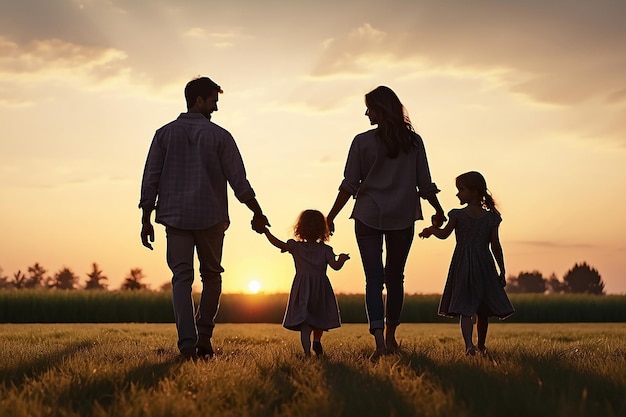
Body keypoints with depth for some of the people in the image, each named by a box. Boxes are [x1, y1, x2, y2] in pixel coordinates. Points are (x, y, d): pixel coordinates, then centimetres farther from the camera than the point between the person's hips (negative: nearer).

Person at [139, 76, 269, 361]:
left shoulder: (164, 134, 4)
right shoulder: (219, 136, -2)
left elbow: (150, 180, 1)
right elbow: (238, 180, -3)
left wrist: (146, 220, 5)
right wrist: (257, 213, 8)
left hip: (175, 217, 1)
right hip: (211, 217, -1)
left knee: (181, 278, 1)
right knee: (211, 276, 15)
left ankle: (187, 344, -11)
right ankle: (204, 338, 12)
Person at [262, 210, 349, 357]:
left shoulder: (296, 246, 1)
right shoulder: (325, 249, 1)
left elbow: (279, 244, -11)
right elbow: (335, 266, -7)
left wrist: (266, 231, -5)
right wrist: (342, 259, 12)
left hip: (302, 289, 0)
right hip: (321, 289, 1)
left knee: (303, 320, -6)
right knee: (320, 318, 21)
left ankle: (307, 350, -20)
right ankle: (317, 341, 7)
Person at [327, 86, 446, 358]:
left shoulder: (362, 142, -6)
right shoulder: (413, 141, 1)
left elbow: (349, 185, -6)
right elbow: (425, 184, 3)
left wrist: (331, 217, 2)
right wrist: (438, 210, 19)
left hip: (369, 216, -2)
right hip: (403, 217, 2)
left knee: (373, 278, -3)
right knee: (395, 277, 15)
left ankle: (379, 340, -18)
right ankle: (391, 337, 22)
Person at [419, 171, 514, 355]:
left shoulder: (458, 215, -6)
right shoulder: (491, 217, 1)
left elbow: (443, 234, -2)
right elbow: (496, 247, 0)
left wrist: (431, 229, 18)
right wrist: (502, 271, 6)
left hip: (462, 266, -2)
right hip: (484, 267, 3)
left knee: (465, 309, -6)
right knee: (482, 312, 15)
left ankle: (469, 344, -25)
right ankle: (481, 346, 27)